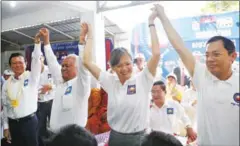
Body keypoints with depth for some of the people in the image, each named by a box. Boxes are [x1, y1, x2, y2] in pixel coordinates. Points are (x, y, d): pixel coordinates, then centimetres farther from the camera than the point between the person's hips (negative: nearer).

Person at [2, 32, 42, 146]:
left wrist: (37, 43, -33)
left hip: (29, 121, -3)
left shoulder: (31, 77, -6)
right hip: (13, 123, 3)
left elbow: (36, 60, -22)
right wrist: (6, 126, 8)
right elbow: (5, 106, 7)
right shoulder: (7, 84, 4)